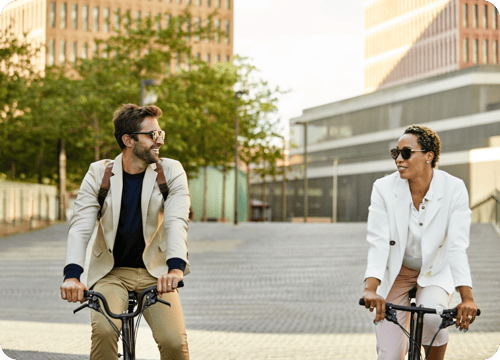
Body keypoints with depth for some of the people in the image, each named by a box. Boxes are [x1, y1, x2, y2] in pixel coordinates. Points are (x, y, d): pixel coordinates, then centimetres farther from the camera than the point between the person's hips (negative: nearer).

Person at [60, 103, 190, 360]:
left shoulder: (171, 172, -2)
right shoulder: (99, 173, -2)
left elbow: (176, 222, -17)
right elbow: (80, 226, -12)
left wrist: (176, 267, -37)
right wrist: (72, 274, -30)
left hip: (155, 273, 0)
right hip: (110, 273, 0)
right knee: (104, 331, -29)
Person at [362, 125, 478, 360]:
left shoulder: (454, 189, -18)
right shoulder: (384, 188, -17)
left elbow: (457, 246, -25)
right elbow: (378, 242, -24)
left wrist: (467, 298, -37)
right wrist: (370, 289, -39)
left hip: (436, 272, -1)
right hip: (395, 272, 1)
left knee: (431, 318, -32)